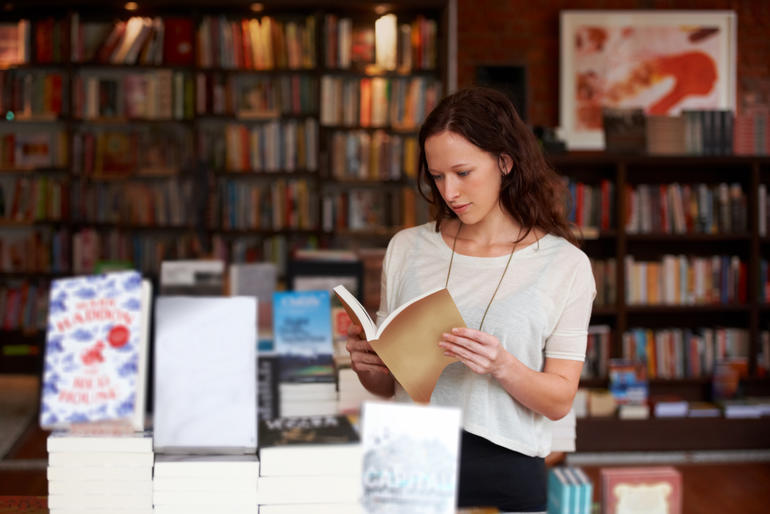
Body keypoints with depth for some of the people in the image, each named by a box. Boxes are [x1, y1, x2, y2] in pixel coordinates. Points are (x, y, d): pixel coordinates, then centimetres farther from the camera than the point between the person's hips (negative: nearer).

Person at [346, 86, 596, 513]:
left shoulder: (564, 264, -1)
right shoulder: (407, 248, 7)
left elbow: (559, 401, -2)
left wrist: (503, 368, -19)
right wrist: (366, 366, -8)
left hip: (505, 475, -2)